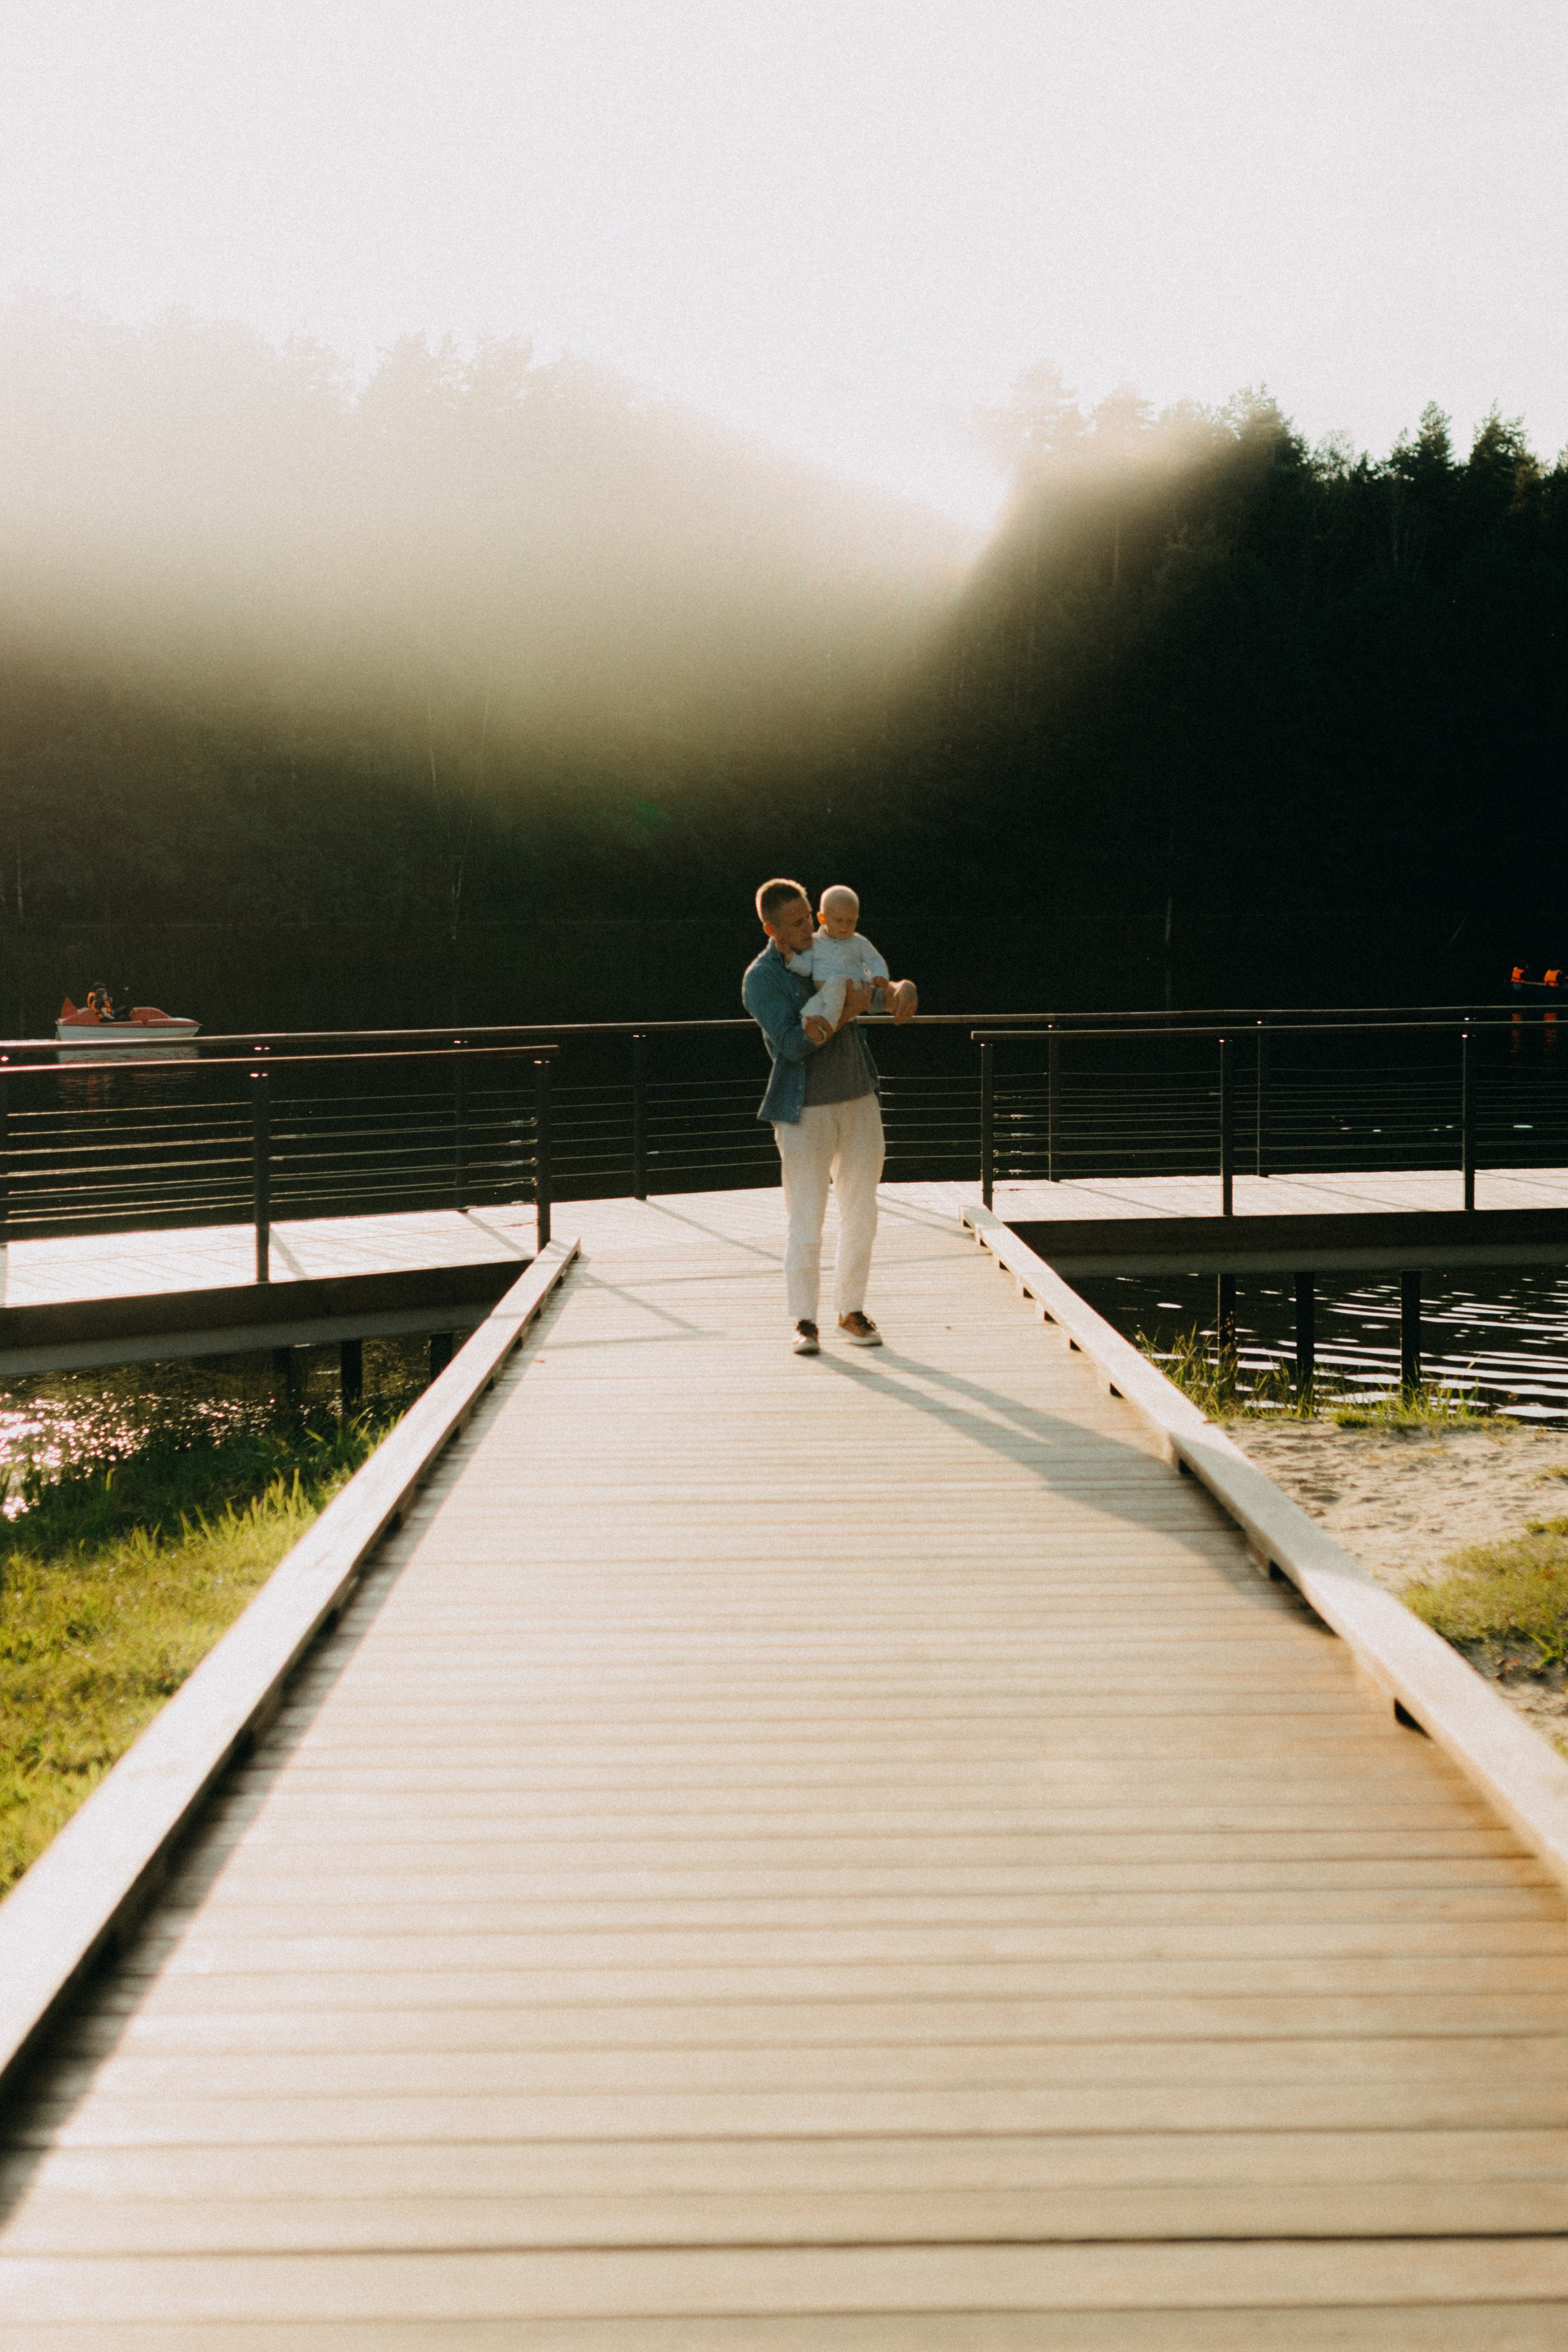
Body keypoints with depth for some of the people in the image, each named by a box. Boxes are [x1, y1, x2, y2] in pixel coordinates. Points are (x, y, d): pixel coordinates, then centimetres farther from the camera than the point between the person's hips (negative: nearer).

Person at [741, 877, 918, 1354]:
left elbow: (883, 986, 4)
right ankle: (804, 1322, 7)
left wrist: (900, 991, -20)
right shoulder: (760, 980, -9)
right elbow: (794, 1042, -20)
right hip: (806, 1112, -5)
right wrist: (848, 1011, -21)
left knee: (860, 1216, 8)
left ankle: (851, 1311, 20)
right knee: (806, 1221, -4)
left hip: (859, 1102, 5)